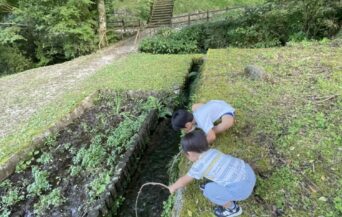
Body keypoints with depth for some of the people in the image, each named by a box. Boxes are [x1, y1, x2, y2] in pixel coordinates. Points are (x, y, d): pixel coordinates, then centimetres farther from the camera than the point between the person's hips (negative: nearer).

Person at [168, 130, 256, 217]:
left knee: (209, 190, -3)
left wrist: (173, 187, 24)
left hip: (242, 187, -8)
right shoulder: (212, 151, 8)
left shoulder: (199, 165, -12)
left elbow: (184, 180, 5)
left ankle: (233, 208, 16)